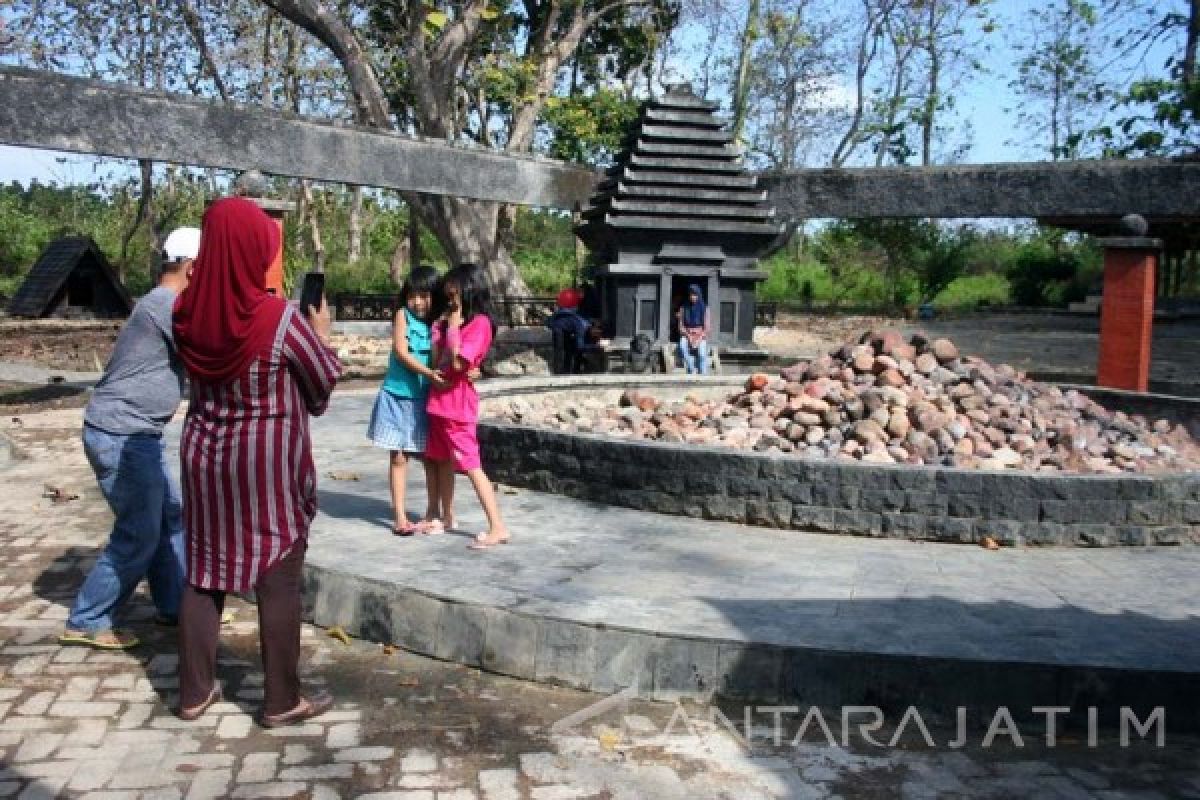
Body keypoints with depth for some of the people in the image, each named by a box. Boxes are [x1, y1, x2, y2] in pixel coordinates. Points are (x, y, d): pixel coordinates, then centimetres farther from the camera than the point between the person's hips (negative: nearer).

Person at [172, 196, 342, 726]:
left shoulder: (188, 313, -4)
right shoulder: (284, 318, -19)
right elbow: (325, 380, -6)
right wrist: (321, 331, 11)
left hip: (204, 454, 5)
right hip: (271, 464, -5)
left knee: (203, 571, 15)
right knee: (278, 580, 5)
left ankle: (194, 691, 25)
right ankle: (281, 701, 14)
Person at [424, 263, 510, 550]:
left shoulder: (479, 323, -13)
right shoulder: (450, 321, 14)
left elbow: (458, 363, -21)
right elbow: (436, 360, 9)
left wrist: (453, 327, -14)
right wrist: (439, 327, 3)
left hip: (458, 403, -9)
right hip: (439, 399, 9)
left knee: (471, 466, -10)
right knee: (443, 461, 16)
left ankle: (498, 528, -9)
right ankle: (447, 517, 29)